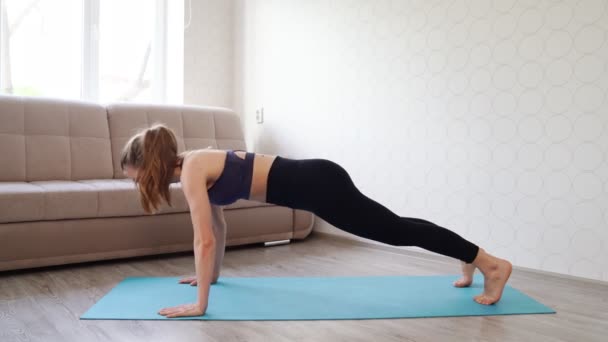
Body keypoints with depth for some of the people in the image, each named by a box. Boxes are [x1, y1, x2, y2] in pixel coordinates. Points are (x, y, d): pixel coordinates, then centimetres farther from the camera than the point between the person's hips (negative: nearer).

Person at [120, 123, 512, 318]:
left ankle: (492, 263, 11)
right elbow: (216, 229, 24)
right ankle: (471, 260, 33)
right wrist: (211, 276, 30)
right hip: (312, 181, 8)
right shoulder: (197, 163, 14)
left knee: (394, 230, -1)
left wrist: (200, 304, -13)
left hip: (315, 185, -8)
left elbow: (204, 241, -19)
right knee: (393, 227, 17)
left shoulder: (191, 171, -13)